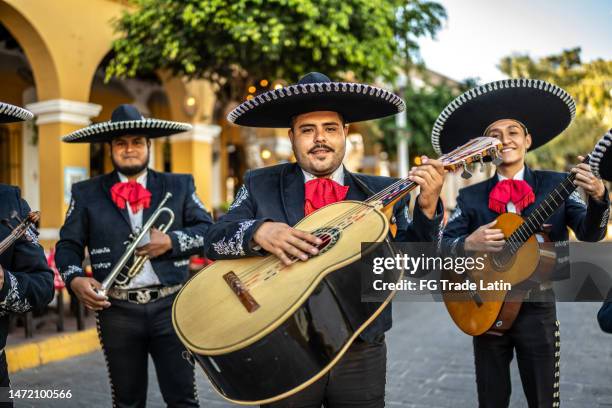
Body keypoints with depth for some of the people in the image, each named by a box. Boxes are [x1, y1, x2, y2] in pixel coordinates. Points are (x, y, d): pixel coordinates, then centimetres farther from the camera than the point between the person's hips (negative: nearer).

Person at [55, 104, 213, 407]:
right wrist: (75, 280, -11)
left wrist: (172, 241, -13)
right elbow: (68, 245, 7)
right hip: (117, 311, 1)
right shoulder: (86, 193, 8)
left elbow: (209, 231, 3)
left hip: (171, 306, -1)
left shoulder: (180, 186, 7)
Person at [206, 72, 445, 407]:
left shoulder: (382, 192, 2)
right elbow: (214, 240, -7)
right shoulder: (260, 185, 1)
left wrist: (427, 208, -18)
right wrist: (258, 232, -26)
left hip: (361, 354, 1)